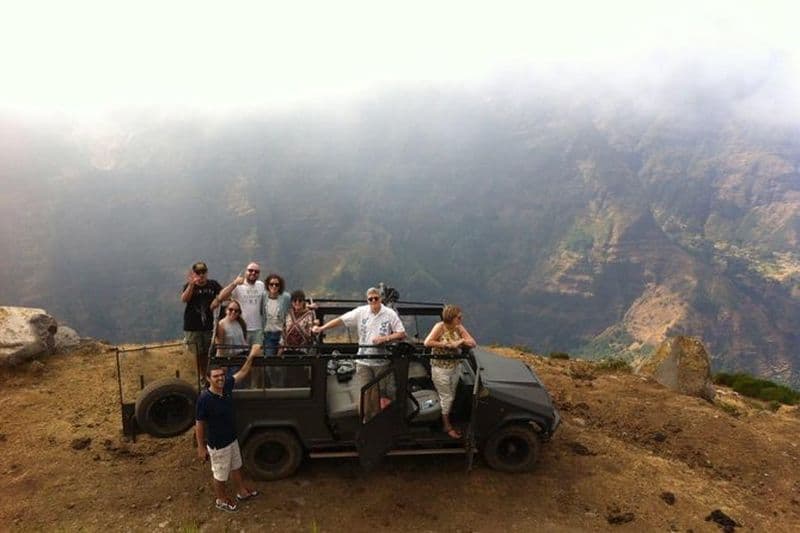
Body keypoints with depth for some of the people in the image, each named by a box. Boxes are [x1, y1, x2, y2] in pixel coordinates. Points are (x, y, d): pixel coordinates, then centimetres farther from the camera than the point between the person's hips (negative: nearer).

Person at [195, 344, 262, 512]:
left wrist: (251, 355, 0)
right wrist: (201, 447, -14)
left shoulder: (227, 385, -12)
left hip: (232, 439, 7)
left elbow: (242, 373, 4)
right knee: (220, 475, 16)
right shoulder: (204, 399, -30)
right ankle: (221, 500, 40)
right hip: (217, 445, -7)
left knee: (236, 467, 27)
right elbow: (199, 424, -20)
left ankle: (242, 492, 48)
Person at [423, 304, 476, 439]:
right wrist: (446, 344, -26)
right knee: (446, 397, 5)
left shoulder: (459, 328, -2)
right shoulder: (440, 327, -17)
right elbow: (427, 343, -28)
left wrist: (462, 341, -22)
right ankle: (447, 426, 22)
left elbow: (473, 343, -3)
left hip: (454, 367, 6)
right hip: (440, 368, -5)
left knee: (451, 397, 16)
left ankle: (448, 423, 32)